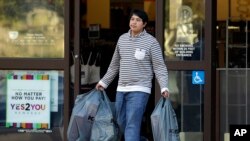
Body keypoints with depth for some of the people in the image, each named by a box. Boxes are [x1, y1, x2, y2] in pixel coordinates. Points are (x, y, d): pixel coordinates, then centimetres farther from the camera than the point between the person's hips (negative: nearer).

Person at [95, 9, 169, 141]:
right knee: (121, 122, 11)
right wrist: (104, 82, 23)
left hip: (139, 90, -6)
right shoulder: (122, 39, 11)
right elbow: (114, 65, 21)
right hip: (121, 89, 6)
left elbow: (159, 67, -7)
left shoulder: (151, 42, -5)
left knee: (132, 125, -13)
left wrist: (164, 87, -19)